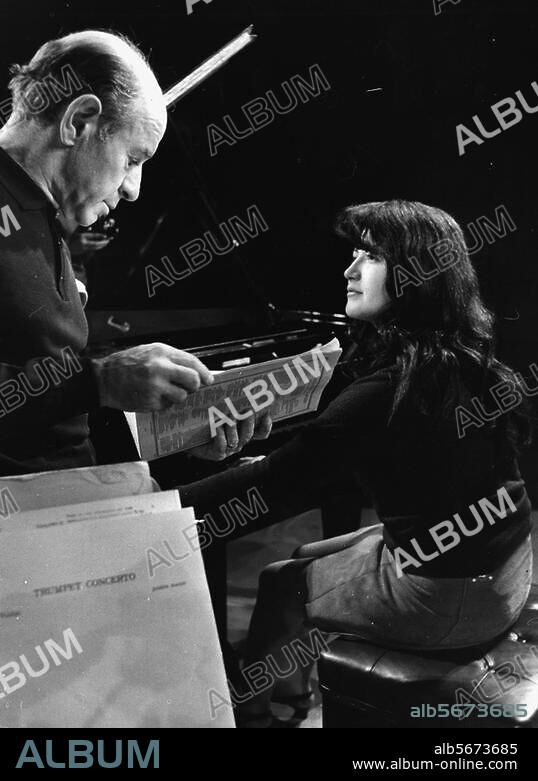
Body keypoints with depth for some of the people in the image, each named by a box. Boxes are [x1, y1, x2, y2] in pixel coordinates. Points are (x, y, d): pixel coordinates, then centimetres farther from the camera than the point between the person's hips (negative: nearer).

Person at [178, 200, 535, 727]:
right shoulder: (468, 357, 0)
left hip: (448, 597, -8)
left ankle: (251, 710, 32)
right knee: (309, 558, 22)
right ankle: (288, 692, 39)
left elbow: (280, 485, -28)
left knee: (282, 584, 11)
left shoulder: (390, 387, -27)